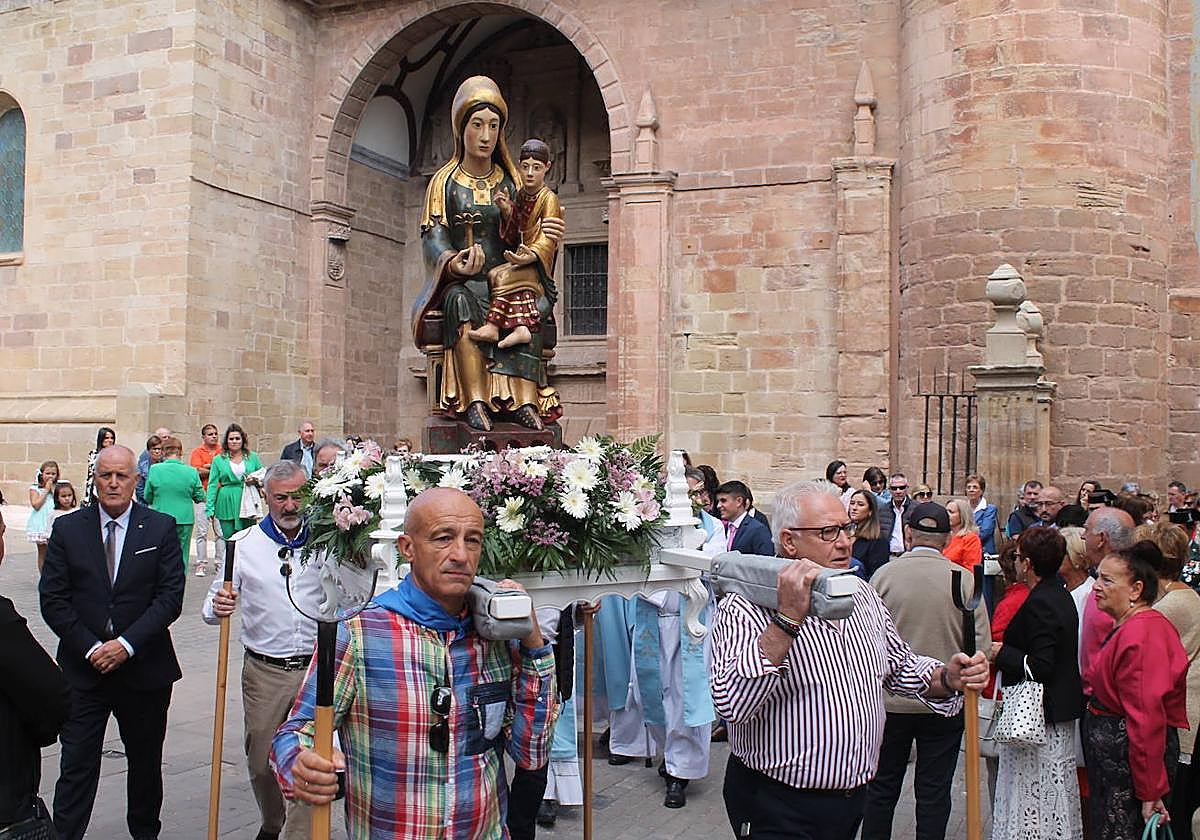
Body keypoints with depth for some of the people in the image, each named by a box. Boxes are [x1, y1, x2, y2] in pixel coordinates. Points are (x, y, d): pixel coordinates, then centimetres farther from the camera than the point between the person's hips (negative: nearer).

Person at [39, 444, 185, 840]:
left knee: (146, 761, 14)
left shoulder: (161, 528, -2)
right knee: (76, 765, 1)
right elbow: (53, 600, -2)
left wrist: (127, 643, -14)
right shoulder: (67, 529, 1)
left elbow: (171, 596, -7)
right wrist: (90, 648, -10)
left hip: (144, 669, 0)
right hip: (83, 669, 0)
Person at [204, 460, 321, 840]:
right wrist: (217, 607, -17)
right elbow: (213, 606, 4)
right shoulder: (244, 545, 2)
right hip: (264, 670, 1)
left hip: (316, 669, -1)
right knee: (261, 762, 12)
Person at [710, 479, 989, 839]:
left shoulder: (862, 595, 6)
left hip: (854, 796, 7)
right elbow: (732, 705, -31)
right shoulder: (745, 607, -18)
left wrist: (946, 678, -3)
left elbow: (900, 667, 17)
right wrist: (788, 620, -36)